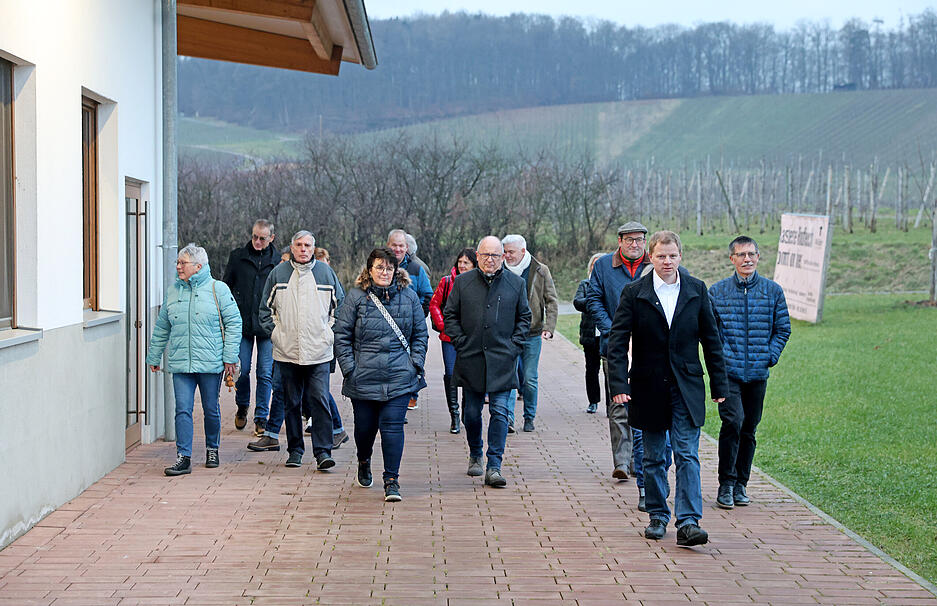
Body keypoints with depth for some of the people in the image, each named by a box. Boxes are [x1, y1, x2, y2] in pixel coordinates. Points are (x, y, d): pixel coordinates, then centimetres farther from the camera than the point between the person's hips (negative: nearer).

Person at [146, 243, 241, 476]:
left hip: (210, 362, -3)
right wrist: (154, 356, 19)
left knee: (211, 410, 8)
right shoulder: (173, 292, 11)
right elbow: (162, 328, 19)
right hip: (180, 362, 3)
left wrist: (230, 356, -7)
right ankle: (183, 457, -5)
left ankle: (212, 449, 27)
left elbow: (233, 323, -2)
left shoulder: (218, 289, -2)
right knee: (183, 409, -5)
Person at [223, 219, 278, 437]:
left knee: (265, 373, -1)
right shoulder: (237, 256, 5)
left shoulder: (278, 261, 4)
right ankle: (242, 407, 29)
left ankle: (261, 418, 8)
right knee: (242, 370, 2)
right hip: (242, 323, 1)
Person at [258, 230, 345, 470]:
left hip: (318, 352, -2)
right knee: (291, 403, 8)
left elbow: (340, 304, 12)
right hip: (287, 351, 2)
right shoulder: (278, 273, 6)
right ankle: (295, 450, 18)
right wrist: (275, 332, 3)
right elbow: (266, 307, 13)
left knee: (320, 401, -9)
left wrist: (330, 331, 5)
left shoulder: (325, 272, 5)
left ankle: (323, 452, -8)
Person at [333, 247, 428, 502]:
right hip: (363, 377, 0)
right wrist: (349, 368, -5)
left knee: (393, 425, -9)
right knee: (365, 425, 10)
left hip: (399, 376, 0)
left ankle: (392, 480, -2)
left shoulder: (409, 296, 5)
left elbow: (420, 333, 11)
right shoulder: (356, 297, 1)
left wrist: (416, 364, 2)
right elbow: (342, 335, 2)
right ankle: (364, 462, 42)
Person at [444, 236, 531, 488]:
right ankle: (475, 456, 32)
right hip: (470, 360, 1)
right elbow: (449, 315, 8)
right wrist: (461, 342, -2)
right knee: (471, 413, 9)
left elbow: (524, 317, 12)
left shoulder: (516, 284, 5)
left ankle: (494, 467, -7)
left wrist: (514, 345, 1)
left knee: (499, 412, -8)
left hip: (501, 362, -1)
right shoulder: (462, 282, 4)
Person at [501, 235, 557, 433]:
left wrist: (549, 327, -9)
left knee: (530, 379, 5)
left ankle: (529, 417, 18)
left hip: (532, 334, 0)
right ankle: (508, 416, -15)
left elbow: (551, 301, 2)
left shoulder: (540, 271, 0)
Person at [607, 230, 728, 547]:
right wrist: (619, 384, -16)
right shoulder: (634, 292, -3)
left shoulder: (697, 290, 2)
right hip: (649, 388, 0)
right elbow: (617, 342, -5)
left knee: (687, 455, -7)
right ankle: (658, 516, 24)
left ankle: (688, 523, -11)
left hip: (686, 387, 0)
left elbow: (711, 339, 7)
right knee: (653, 458, 10)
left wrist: (719, 385, 5)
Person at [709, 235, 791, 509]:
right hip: (728, 371, -2)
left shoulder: (773, 290, 5)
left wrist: (770, 356, 0)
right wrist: (721, 356, -8)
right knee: (733, 421, -18)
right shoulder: (717, 291, 2)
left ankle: (740, 483, 22)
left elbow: (782, 329, 11)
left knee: (749, 429, 9)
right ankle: (726, 484, -9)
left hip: (758, 373, 3)